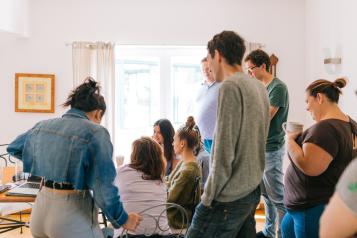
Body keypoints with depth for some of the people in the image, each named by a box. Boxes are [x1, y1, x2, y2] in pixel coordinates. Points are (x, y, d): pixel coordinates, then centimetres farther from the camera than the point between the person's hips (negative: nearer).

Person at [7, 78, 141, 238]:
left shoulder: (43, 126, 8)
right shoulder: (95, 132, -11)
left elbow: (14, 148, 28)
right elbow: (103, 187, -17)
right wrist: (122, 219, -3)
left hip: (40, 209, 7)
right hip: (72, 215, -6)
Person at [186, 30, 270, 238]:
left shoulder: (230, 87, -15)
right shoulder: (260, 87, 11)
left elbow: (224, 151, -18)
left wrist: (209, 196, -11)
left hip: (229, 197, -9)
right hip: (253, 191, 9)